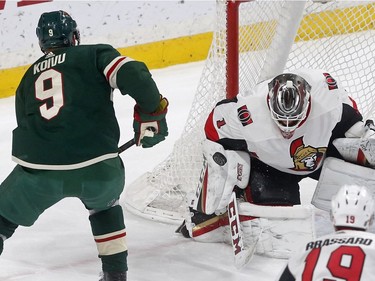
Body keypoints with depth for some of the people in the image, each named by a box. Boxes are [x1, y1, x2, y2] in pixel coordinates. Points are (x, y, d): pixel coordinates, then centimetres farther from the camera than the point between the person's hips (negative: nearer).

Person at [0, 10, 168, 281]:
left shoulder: (29, 78, 26)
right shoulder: (95, 55, 13)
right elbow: (133, 75, -5)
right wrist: (152, 113, 7)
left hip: (36, 170, 1)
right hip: (97, 171, -1)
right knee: (103, 200, 34)